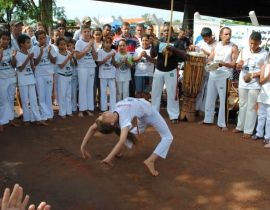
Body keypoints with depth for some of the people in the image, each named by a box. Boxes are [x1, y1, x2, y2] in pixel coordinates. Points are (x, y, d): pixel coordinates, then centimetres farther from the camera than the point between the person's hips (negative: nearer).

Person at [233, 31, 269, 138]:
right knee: (242, 105, 16)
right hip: (243, 83, 4)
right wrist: (239, 65, -17)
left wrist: (254, 74, -20)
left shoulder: (264, 54, -8)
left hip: (255, 84, -4)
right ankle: (240, 126, 29)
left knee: (251, 107, 2)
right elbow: (237, 67, 6)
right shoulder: (244, 50, 1)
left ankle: (248, 130, 10)